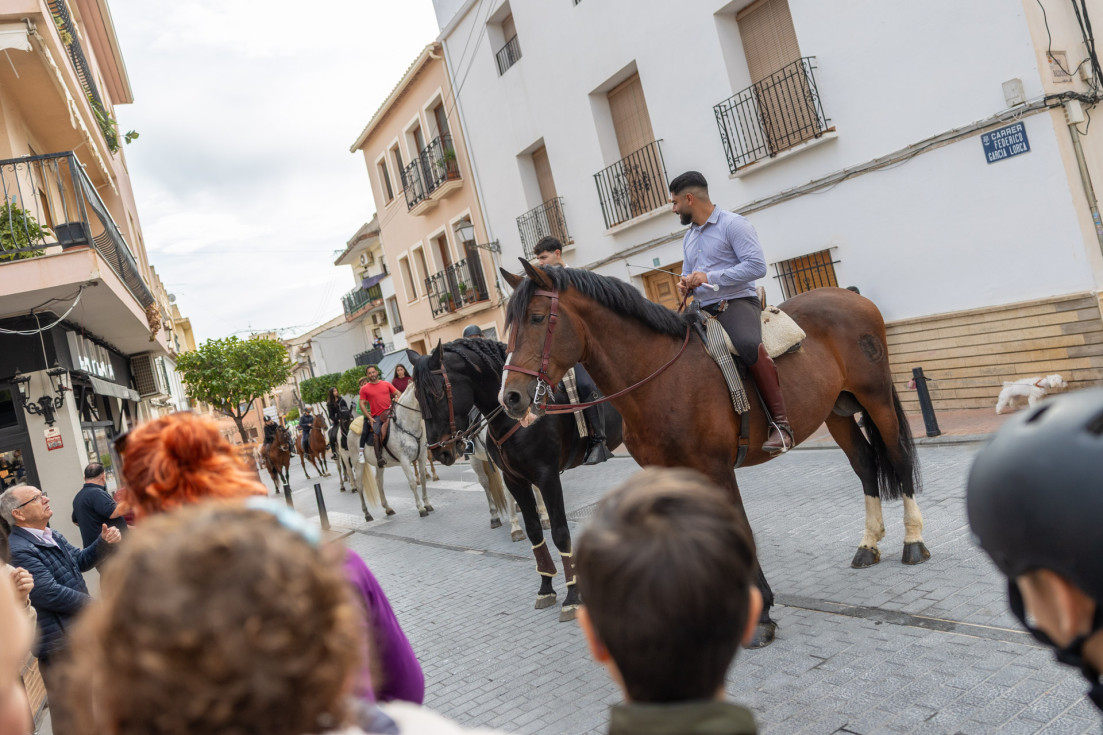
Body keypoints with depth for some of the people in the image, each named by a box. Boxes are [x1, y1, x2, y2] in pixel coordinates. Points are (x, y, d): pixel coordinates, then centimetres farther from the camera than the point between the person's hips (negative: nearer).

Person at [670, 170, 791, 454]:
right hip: (703, 310, 9)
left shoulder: (733, 224, -4)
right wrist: (686, 284, 5)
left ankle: (780, 423, -32)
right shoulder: (688, 237, 22)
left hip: (737, 303, -9)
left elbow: (757, 265, -15)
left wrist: (709, 277, -18)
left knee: (748, 345, -38)